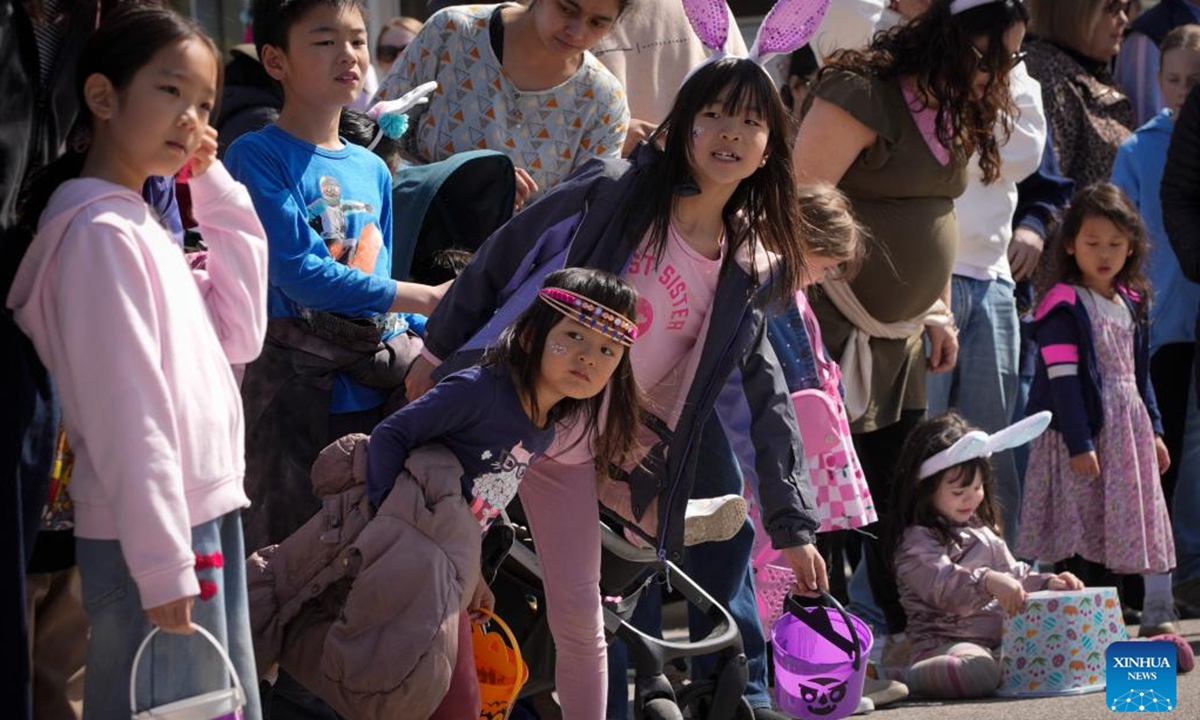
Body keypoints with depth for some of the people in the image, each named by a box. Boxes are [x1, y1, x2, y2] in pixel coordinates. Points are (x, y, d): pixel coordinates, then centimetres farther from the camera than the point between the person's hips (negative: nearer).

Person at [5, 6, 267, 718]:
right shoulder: (101, 233, -14)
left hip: (206, 519, 9)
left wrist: (220, 196, 9)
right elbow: (127, 417, -18)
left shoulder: (145, 225, 14)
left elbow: (239, 334, 14)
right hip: (152, 539, -9)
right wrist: (163, 567, -20)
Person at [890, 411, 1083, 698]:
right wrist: (988, 582, -44)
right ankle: (906, 677, -15)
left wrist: (1048, 583, 5)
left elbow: (1014, 574, 25)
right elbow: (943, 586, -27)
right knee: (978, 673, -39)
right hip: (946, 644, -8)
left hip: (999, 639, 8)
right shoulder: (917, 542, -9)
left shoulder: (982, 532, 20)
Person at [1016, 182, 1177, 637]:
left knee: (1144, 520, 7)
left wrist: (1153, 429, 17)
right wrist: (1079, 443, -19)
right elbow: (1062, 379, -15)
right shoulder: (1063, 306, -11)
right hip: (1082, 426, -7)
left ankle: (1158, 616, 10)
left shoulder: (1131, 303, 13)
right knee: (1076, 528, -4)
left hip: (1128, 424, 7)